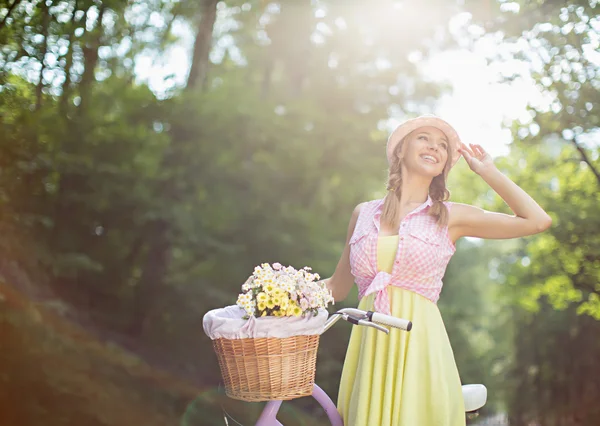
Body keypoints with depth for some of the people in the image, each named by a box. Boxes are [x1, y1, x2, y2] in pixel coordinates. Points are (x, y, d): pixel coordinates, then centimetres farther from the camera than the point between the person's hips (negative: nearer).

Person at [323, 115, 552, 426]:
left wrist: (486, 170, 7)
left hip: (419, 348, -2)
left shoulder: (450, 217, 6)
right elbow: (337, 287, 19)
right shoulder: (363, 213, 12)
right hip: (368, 345, 2)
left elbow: (538, 220, 0)